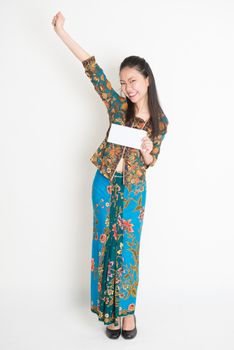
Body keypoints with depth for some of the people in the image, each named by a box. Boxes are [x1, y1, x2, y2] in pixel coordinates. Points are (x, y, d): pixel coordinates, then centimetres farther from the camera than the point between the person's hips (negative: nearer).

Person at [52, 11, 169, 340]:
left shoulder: (160, 121, -2)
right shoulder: (118, 105, -2)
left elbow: (149, 162, 5)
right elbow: (93, 68, -7)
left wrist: (147, 151, -19)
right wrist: (61, 31, -10)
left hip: (133, 189, -1)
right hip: (105, 183, 1)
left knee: (127, 248, 4)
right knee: (105, 245, 7)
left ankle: (127, 309, 23)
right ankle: (112, 310, 24)